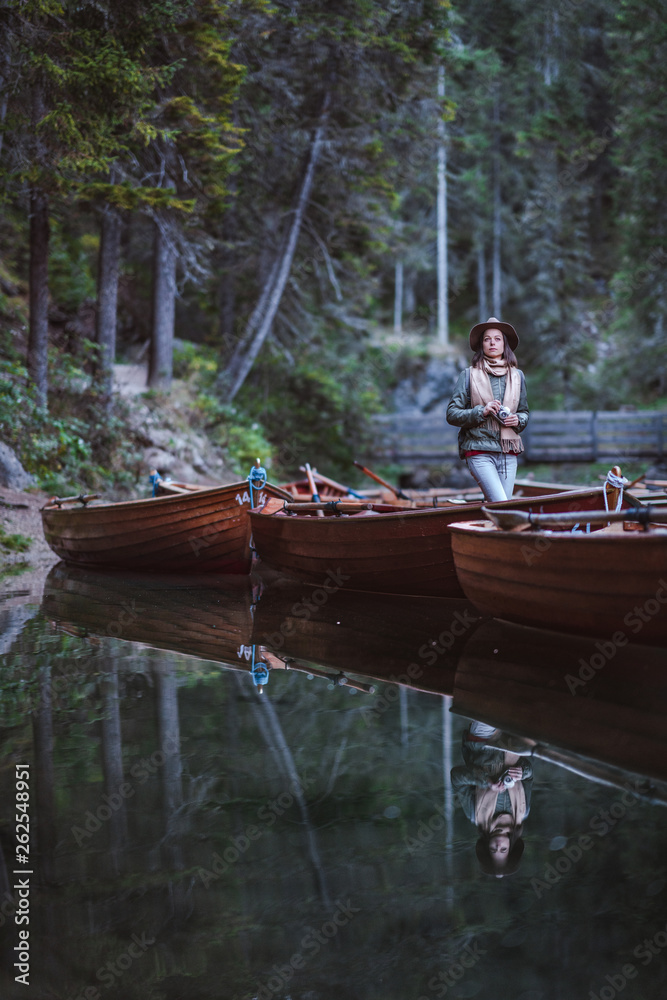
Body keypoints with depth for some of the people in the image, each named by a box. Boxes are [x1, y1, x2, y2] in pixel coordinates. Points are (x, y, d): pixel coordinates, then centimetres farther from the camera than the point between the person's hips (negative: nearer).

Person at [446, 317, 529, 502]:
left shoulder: (517, 376, 13)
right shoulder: (469, 375, 3)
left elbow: (524, 412, 23)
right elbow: (452, 414, 0)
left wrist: (518, 420, -1)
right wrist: (481, 411, -15)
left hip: (508, 452, 4)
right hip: (479, 452, -4)